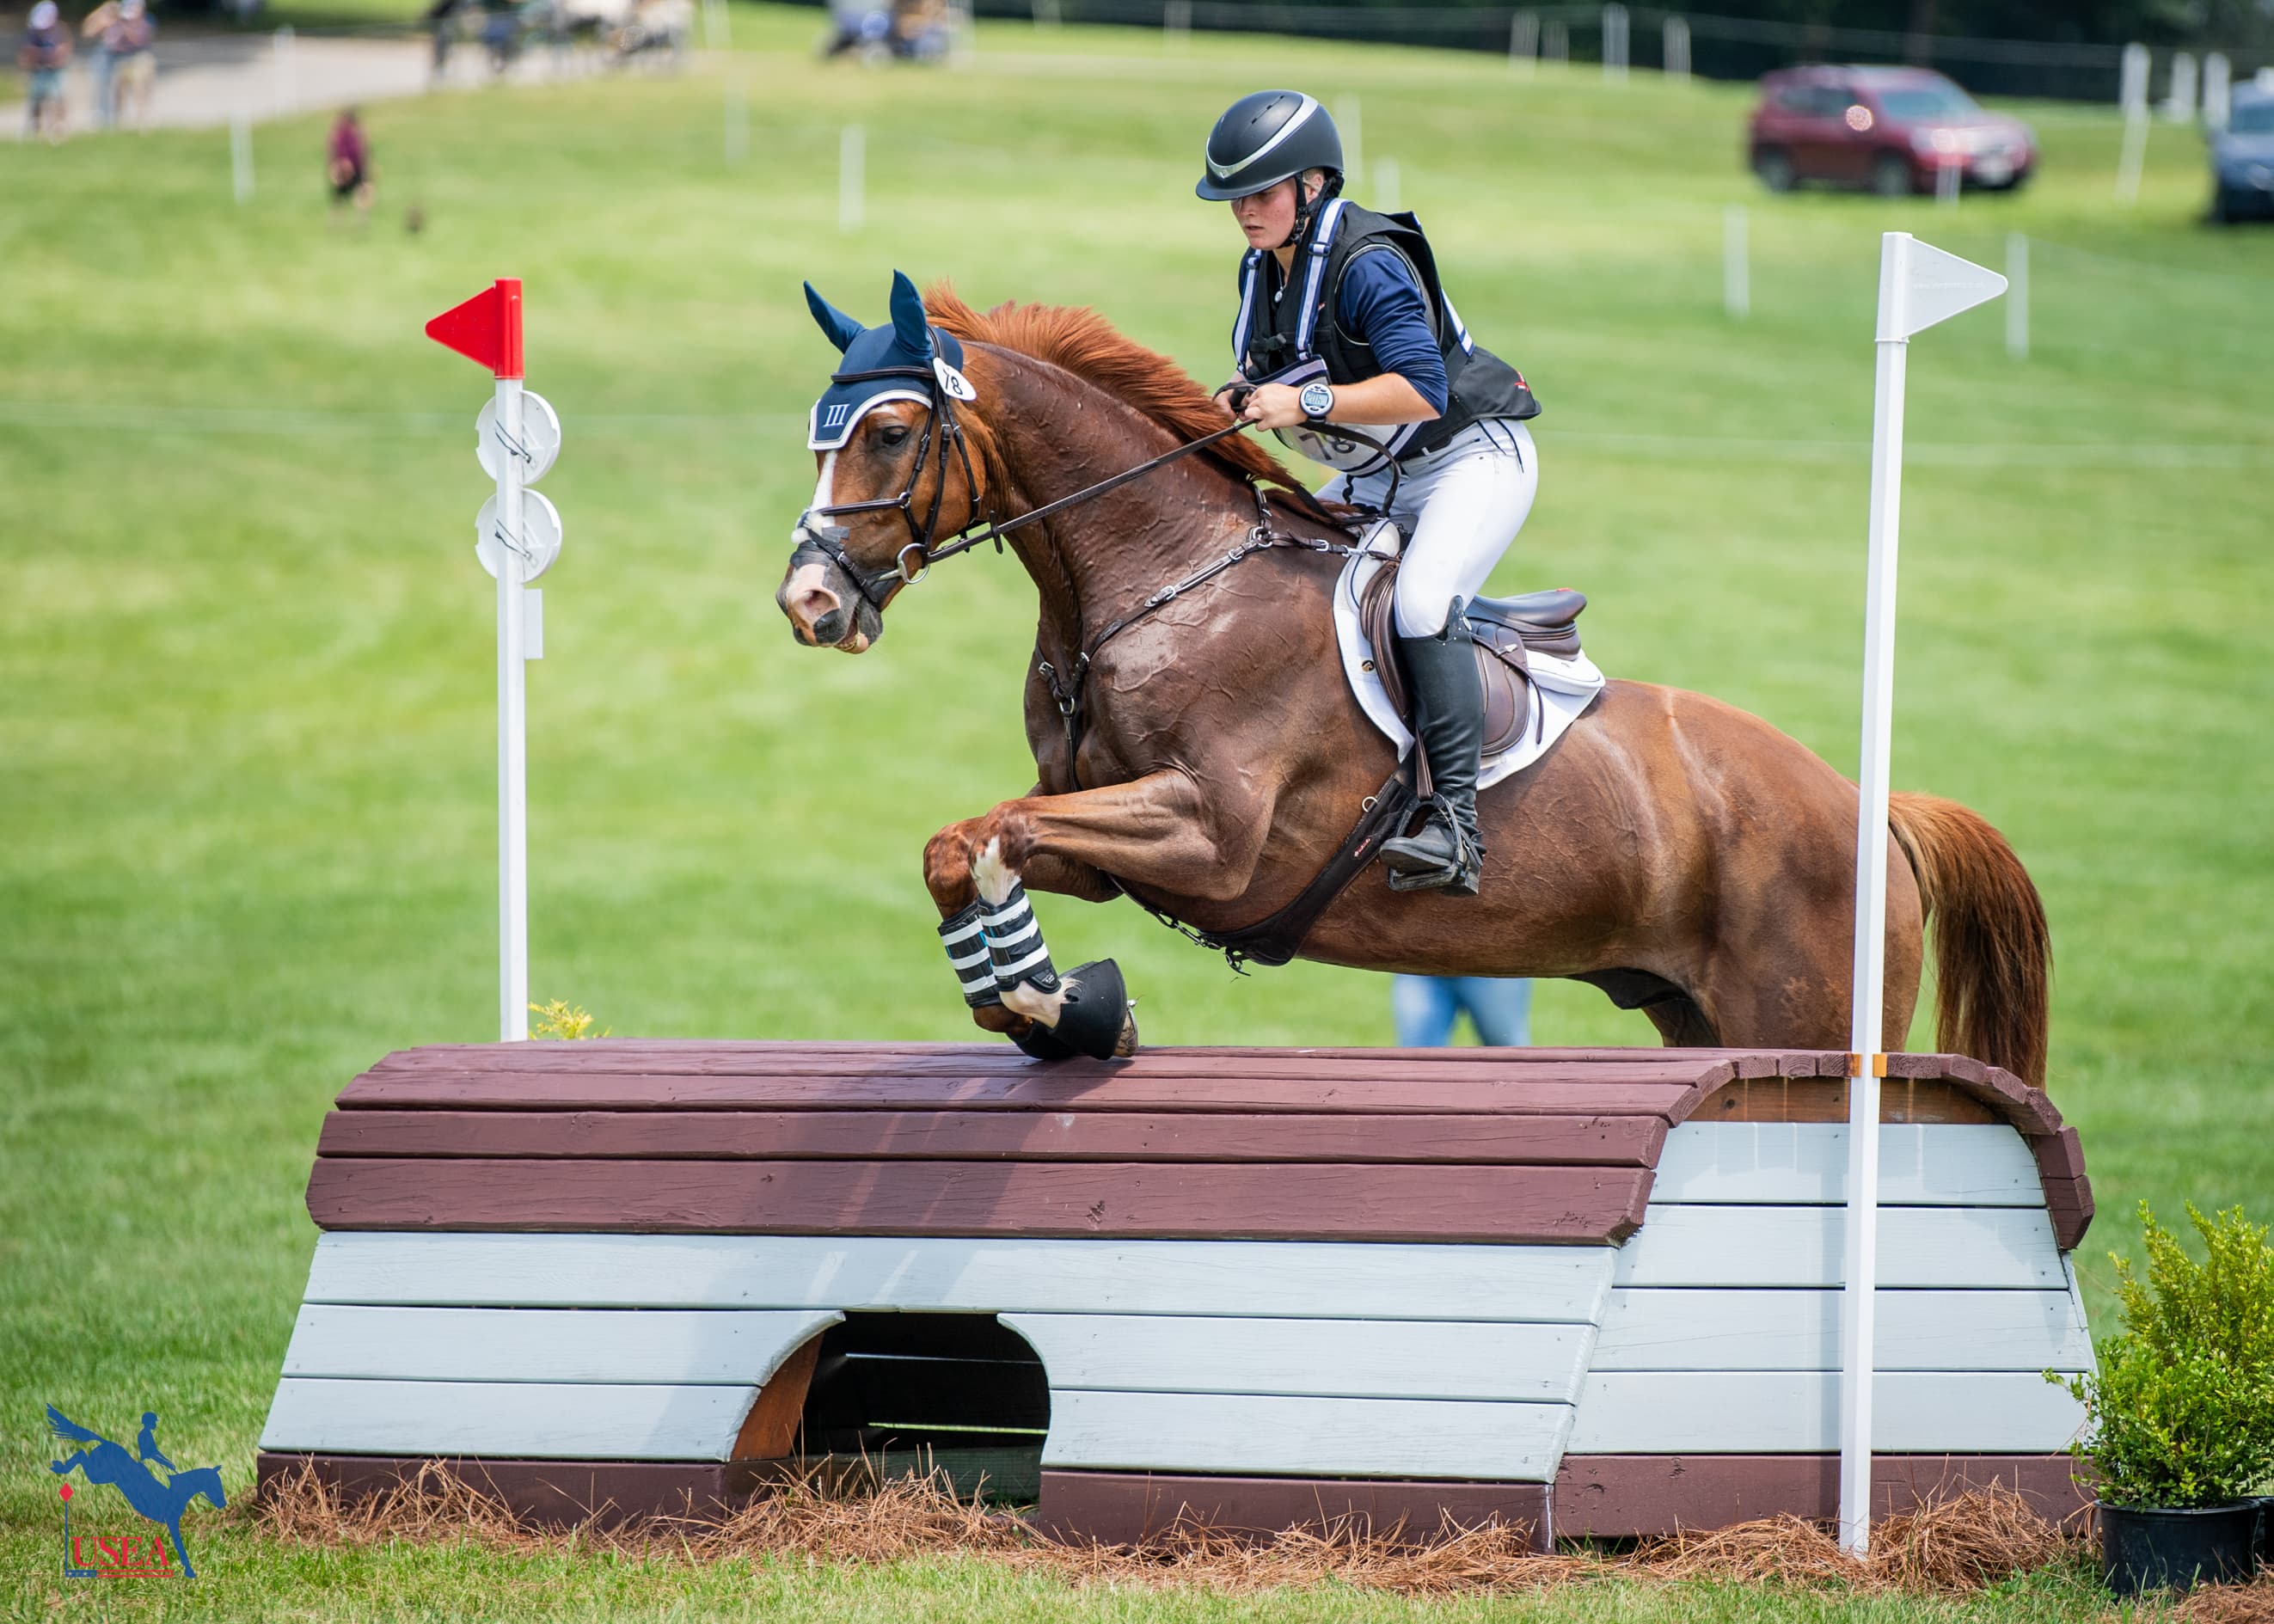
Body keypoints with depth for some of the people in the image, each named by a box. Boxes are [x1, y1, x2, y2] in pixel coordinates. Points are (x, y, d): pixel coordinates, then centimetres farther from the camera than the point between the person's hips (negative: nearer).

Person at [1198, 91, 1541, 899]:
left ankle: (1455, 823, -36)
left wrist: (1308, 404, -38)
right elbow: (1292, 377, 17)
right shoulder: (1261, 267, 3)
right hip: (1376, 479, 10)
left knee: (1421, 603, -32)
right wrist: (1250, 399, -6)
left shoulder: (1368, 266, -25)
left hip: (1474, 459, -10)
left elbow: (1422, 389, -33)